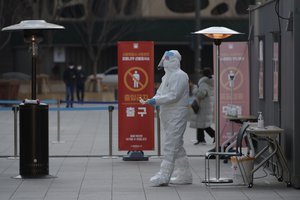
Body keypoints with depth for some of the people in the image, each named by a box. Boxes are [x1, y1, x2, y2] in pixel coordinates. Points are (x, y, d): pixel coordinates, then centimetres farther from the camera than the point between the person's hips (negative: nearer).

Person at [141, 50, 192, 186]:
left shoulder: (180, 76, -12)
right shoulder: (167, 76, 19)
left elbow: (173, 95, -20)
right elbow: (160, 93, 18)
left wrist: (156, 100, -22)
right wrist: (151, 100, -3)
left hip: (177, 115, -10)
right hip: (168, 115, 10)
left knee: (170, 146, -13)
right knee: (177, 146, 14)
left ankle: (164, 176, -16)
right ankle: (184, 175, 21)